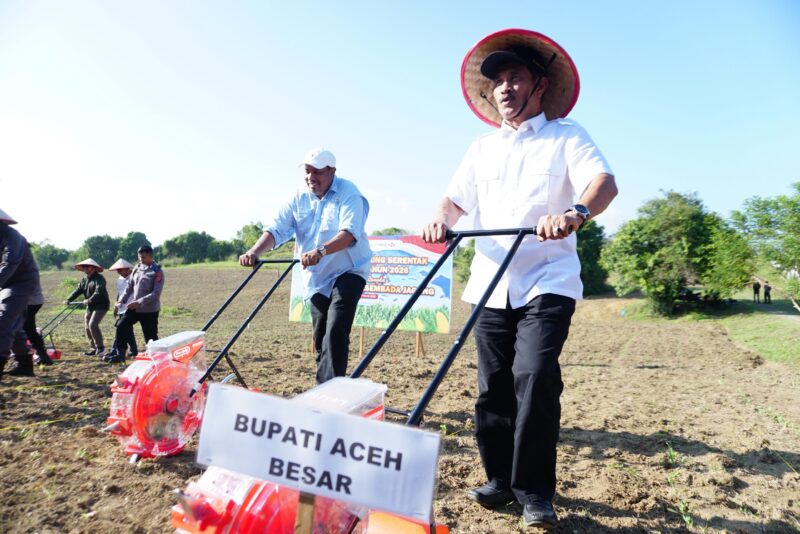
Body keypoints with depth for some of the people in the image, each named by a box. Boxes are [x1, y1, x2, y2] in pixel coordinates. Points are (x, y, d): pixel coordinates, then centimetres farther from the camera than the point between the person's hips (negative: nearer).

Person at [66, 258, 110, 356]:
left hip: (101, 305, -9)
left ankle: (100, 347, -12)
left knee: (93, 324, -21)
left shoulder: (99, 278, -11)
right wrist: (68, 300, -6)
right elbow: (78, 290, 7)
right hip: (90, 307, 9)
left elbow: (99, 292, -25)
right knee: (87, 327, 7)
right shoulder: (84, 280, 16)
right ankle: (93, 348, 15)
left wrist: (90, 300, -36)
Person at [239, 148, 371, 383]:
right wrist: (255, 251, -24)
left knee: (335, 332, -20)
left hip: (347, 272, -6)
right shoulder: (300, 198, 3)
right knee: (320, 336, 12)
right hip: (316, 278, 6)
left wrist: (320, 252, -46)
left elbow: (350, 232, -30)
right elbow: (278, 229, -6)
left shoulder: (349, 193, -15)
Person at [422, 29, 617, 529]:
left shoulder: (566, 135, 4)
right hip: (492, 282, 5)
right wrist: (442, 220, -9)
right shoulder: (483, 146, 18)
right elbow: (456, 197, 15)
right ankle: (501, 477, 22)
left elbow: (605, 182, -12)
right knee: (493, 386, 6)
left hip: (547, 281, -4)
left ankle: (535, 490, 1)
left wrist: (575, 212, -34)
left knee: (535, 376, -17)